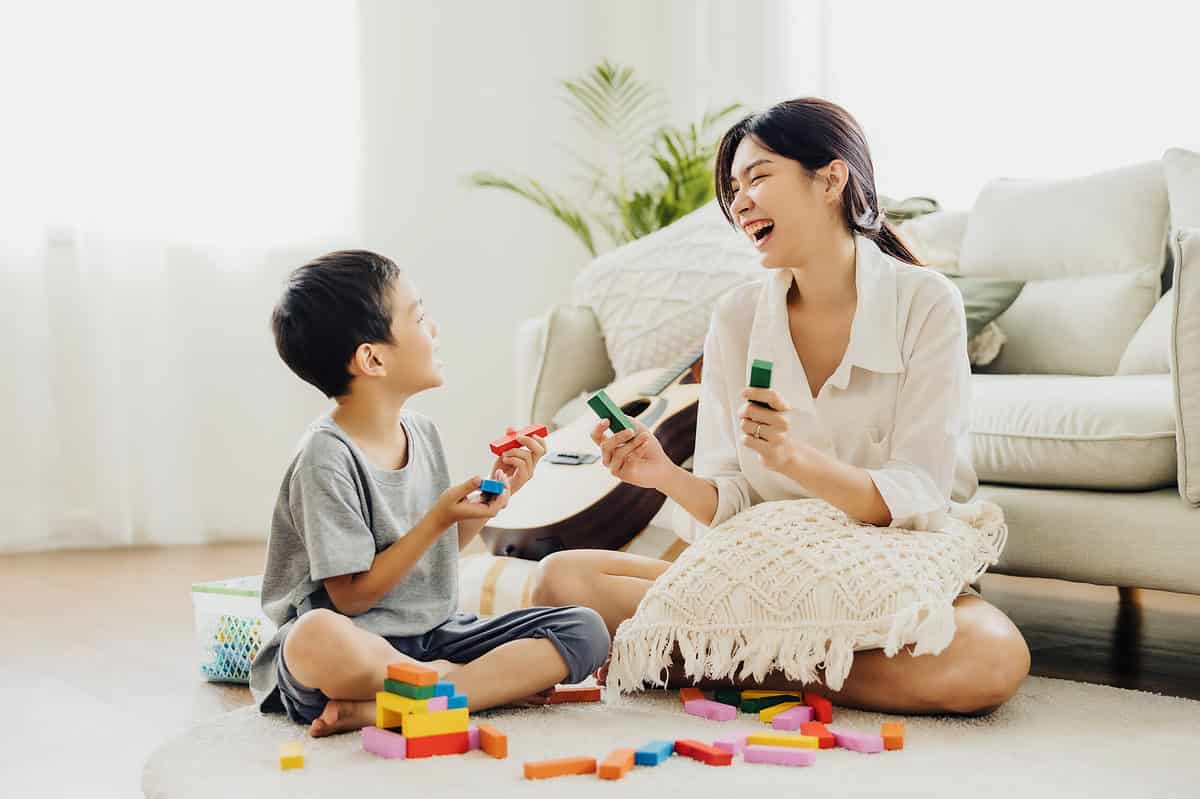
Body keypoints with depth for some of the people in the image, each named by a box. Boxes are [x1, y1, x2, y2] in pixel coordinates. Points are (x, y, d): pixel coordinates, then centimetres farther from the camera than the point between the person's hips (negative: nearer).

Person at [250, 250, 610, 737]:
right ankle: (501, 682, -17)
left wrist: (491, 495, 2)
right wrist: (438, 519, -19)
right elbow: (352, 596, -15)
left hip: (432, 636, 7)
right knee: (319, 638, -42)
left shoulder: (421, 432, 7)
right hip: (360, 645, -7)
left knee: (584, 630, -10)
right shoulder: (327, 458, -15)